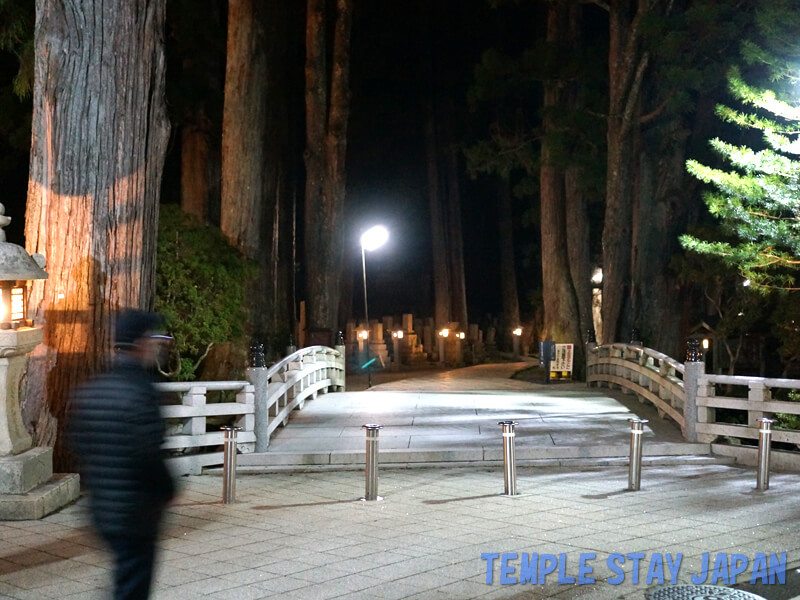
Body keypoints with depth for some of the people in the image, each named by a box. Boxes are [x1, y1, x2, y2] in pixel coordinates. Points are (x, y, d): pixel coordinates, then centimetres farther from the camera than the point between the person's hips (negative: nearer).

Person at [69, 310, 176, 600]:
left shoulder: (88, 390, 5)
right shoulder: (141, 391, -19)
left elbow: (78, 445, 10)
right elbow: (148, 456, -22)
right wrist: (167, 490, -6)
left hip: (103, 508, 8)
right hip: (136, 510, -8)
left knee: (128, 574, 24)